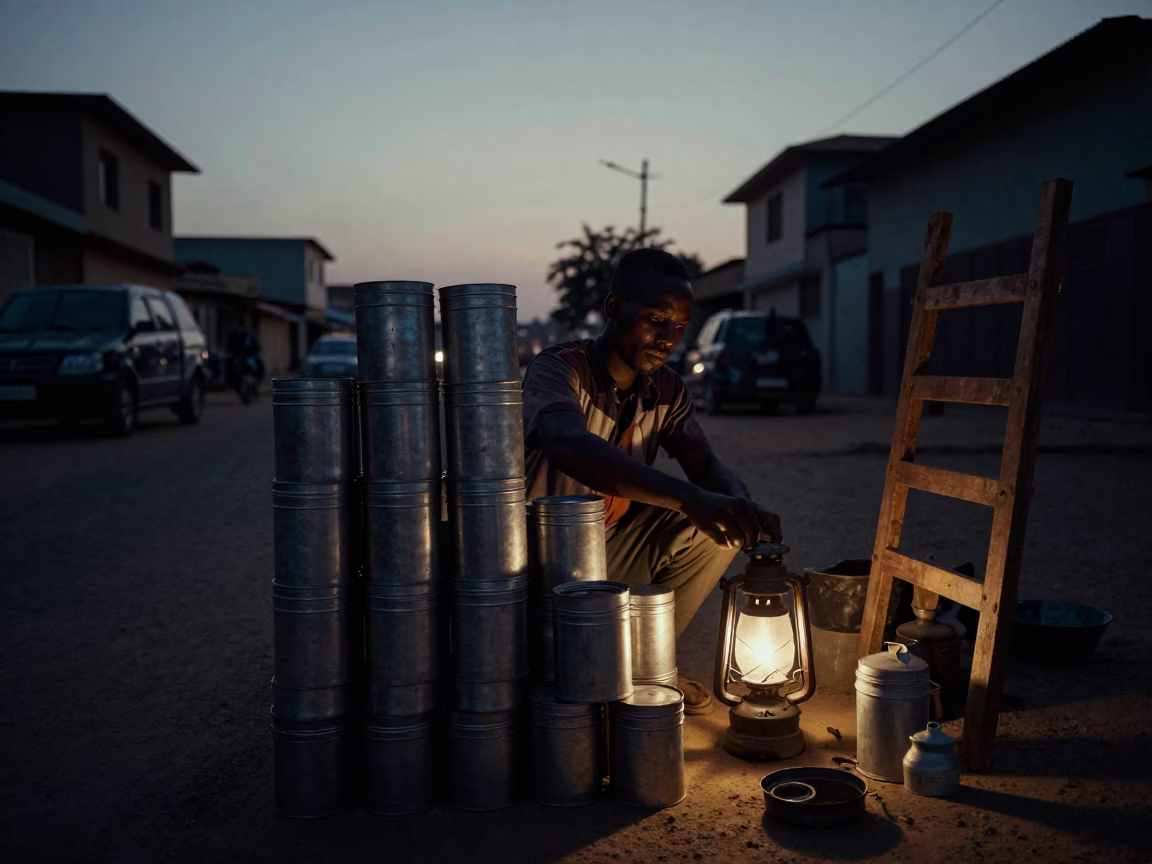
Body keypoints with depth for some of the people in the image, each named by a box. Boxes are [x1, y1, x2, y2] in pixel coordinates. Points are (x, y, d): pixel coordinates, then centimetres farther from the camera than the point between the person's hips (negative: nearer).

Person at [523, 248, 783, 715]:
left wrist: (743, 508, -31)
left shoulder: (667, 390, 1)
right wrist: (688, 496, -55)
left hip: (613, 551, 7)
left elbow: (708, 468, -5)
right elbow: (568, 444, -43)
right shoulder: (559, 368, -21)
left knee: (717, 526, -12)